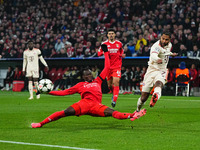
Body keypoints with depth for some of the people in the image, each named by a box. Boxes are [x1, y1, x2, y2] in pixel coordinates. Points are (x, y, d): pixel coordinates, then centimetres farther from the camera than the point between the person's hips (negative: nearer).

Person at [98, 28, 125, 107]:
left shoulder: (119, 43, 7)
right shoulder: (104, 44, 4)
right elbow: (99, 53, 8)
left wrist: (122, 55, -2)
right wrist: (104, 52, -12)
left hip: (117, 66, -1)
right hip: (108, 67, 1)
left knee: (116, 82, -17)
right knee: (109, 85, 6)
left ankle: (114, 100, -19)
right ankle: (114, 94, 38)